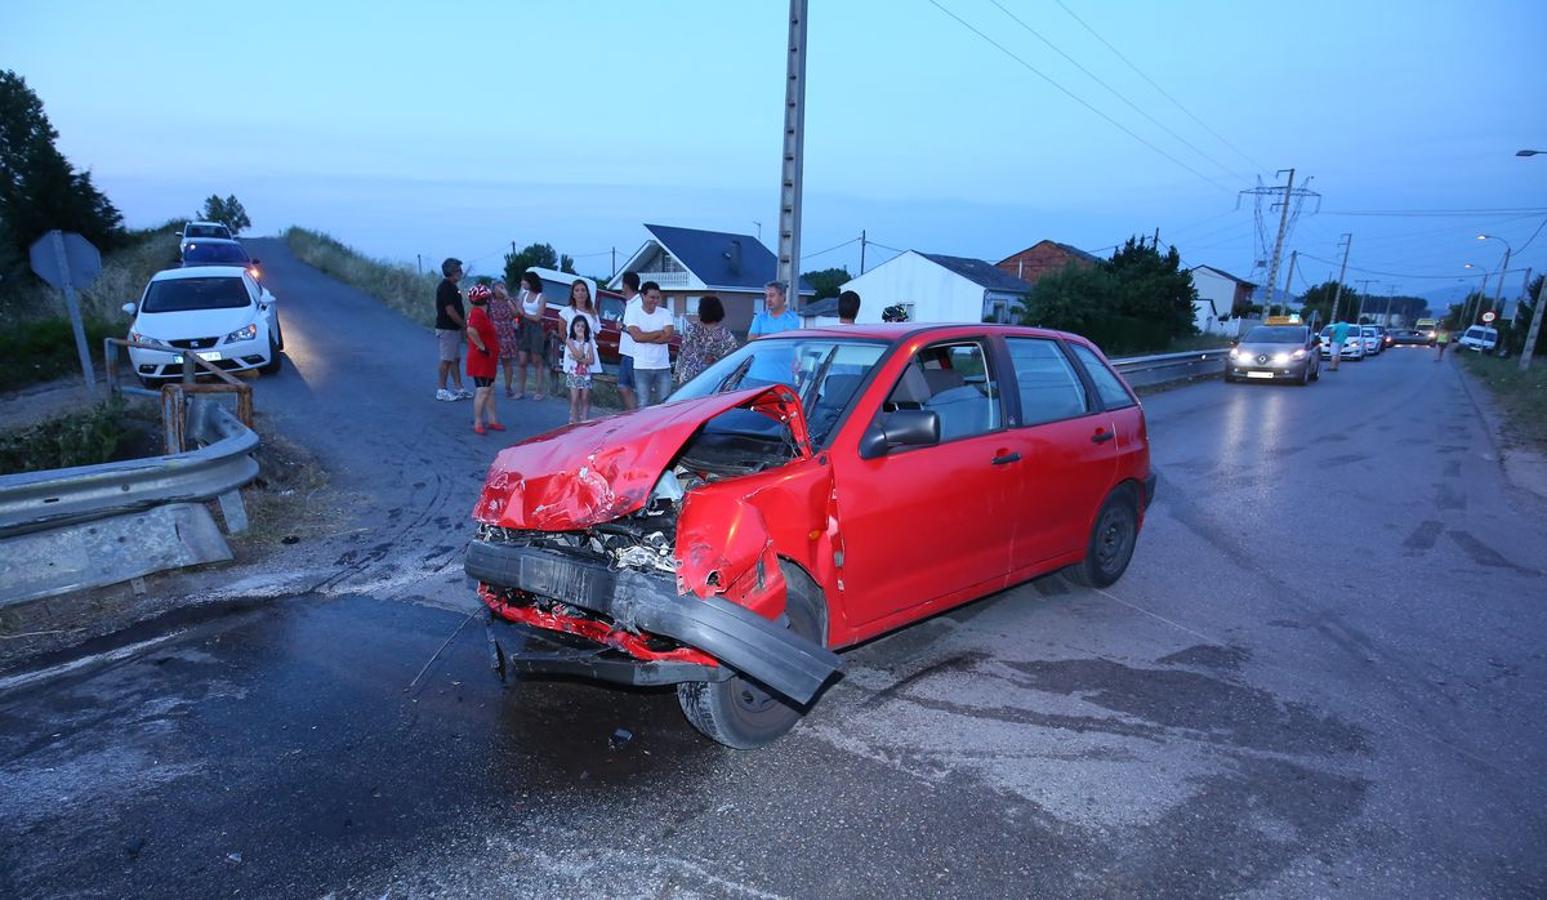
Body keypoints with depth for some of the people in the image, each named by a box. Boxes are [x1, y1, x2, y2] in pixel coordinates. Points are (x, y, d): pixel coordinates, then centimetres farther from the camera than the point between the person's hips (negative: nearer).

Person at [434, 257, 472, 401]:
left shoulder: (451, 287, 13)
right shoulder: (445, 287, -17)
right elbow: (450, 311, -21)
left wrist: (463, 324, 9)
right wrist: (465, 325, -13)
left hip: (454, 329, 10)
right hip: (447, 329, -10)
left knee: (456, 359, 11)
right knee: (447, 360, -4)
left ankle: (459, 388, 16)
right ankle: (441, 390, 3)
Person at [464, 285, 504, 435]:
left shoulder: (482, 313, 13)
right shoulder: (477, 313, -19)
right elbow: (471, 330, -37)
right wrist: (482, 346, -28)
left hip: (488, 360, 11)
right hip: (480, 360, -11)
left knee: (490, 390, 15)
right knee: (483, 391, -7)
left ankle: (492, 420, 23)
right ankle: (477, 423, 0)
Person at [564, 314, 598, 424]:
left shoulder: (589, 343, 5)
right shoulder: (570, 341, -3)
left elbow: (591, 360, -4)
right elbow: (578, 354, -16)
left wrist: (578, 359, -14)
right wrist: (582, 342, -6)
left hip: (586, 374, 2)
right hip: (574, 373, -2)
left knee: (585, 399, 3)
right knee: (575, 399, -2)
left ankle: (584, 421, 7)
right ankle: (574, 422, 2)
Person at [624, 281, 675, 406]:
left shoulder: (665, 313, 5)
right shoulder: (633, 313, 0)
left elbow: (668, 337, -8)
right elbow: (637, 336, -14)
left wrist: (644, 336, -9)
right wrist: (660, 332, -7)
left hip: (663, 366, 2)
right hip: (642, 367, -2)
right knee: (644, 404, 2)